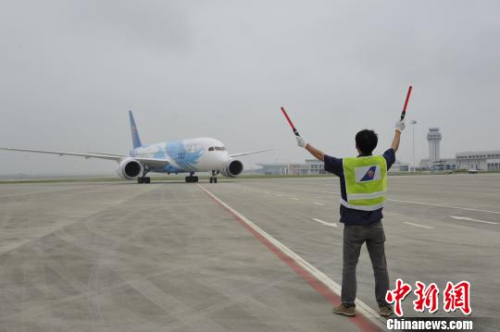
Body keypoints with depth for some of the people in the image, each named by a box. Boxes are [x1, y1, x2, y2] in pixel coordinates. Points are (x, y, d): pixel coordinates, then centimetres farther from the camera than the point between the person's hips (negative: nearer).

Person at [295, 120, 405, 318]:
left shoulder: (346, 165, -13)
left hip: (353, 226, -3)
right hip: (375, 225, 3)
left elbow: (322, 157, 1)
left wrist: (305, 144, 16)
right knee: (380, 266, 11)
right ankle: (384, 306, 18)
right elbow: (394, 148, 18)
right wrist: (398, 130, 37)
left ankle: (348, 306, 14)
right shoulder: (381, 162, -3)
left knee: (349, 266, 7)